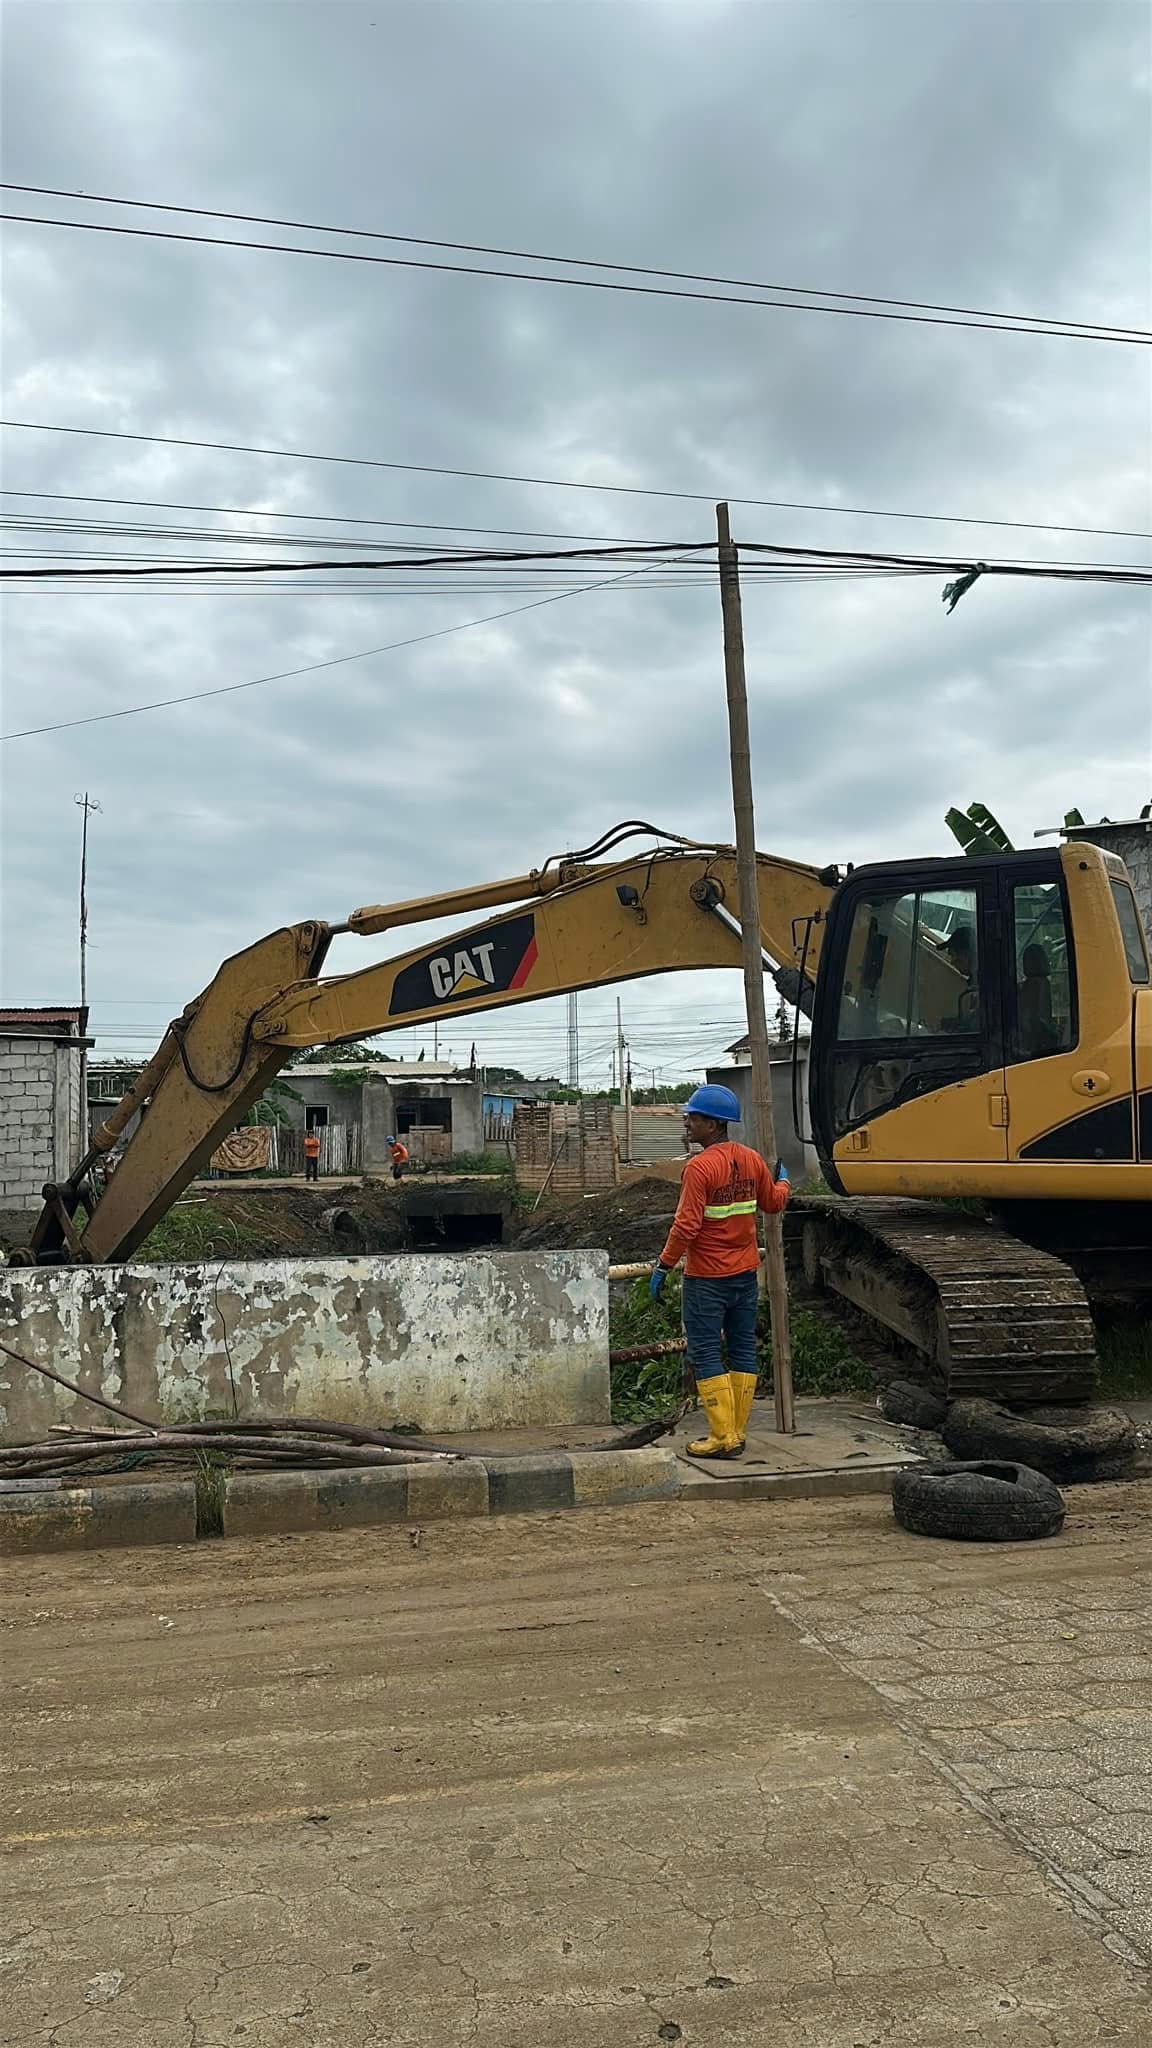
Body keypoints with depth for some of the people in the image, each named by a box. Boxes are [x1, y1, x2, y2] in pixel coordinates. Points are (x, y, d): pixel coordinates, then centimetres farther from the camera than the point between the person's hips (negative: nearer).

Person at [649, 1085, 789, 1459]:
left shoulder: (699, 1168, -18)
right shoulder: (752, 1160, 3)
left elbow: (686, 1226, -20)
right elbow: (773, 1204, 18)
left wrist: (663, 1267, -11)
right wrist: (782, 1181, 39)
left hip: (707, 1278, -7)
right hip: (745, 1273, 7)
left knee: (705, 1355, 0)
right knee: (743, 1350, 12)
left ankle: (723, 1438, 0)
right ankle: (737, 1431, 18)